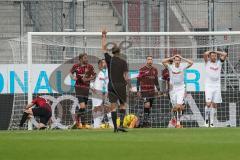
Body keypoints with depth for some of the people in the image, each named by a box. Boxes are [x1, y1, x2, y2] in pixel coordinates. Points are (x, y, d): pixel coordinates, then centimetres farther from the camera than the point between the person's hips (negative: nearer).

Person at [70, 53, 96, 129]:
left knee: (84, 107, 8)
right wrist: (73, 77, -4)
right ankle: (83, 123, -10)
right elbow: (71, 72, 16)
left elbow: (94, 76, 2)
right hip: (78, 87, -2)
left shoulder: (89, 67, -1)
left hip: (86, 88, 2)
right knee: (82, 106, -14)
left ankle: (77, 121, 28)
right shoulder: (76, 66, 0)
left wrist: (87, 79, -15)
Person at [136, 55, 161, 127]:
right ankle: (145, 122, -12)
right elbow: (138, 80, -4)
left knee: (149, 107, 8)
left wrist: (158, 90, 17)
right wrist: (138, 91, -8)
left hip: (152, 91, 6)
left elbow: (156, 80, 20)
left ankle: (146, 121, 16)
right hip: (144, 91, -6)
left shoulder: (154, 70, 12)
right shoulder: (142, 69, -5)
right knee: (147, 105, -17)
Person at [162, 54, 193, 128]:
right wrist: (172, 58, -12)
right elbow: (163, 62, -16)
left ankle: (178, 122, -4)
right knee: (175, 107, 5)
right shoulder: (170, 67, -4)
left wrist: (182, 58, -12)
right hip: (172, 88, 1)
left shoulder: (182, 67, -3)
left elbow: (191, 63, -15)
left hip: (181, 88, -1)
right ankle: (174, 116, 36)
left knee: (179, 106, -14)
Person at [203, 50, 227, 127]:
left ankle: (211, 122, 6)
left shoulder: (219, 62, 11)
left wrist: (216, 52, 8)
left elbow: (225, 54, 2)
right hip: (208, 86, -3)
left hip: (217, 86, 3)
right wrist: (210, 51, 6)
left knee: (214, 105, 2)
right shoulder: (207, 62, 3)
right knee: (208, 104, -15)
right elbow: (205, 54, -13)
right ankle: (206, 119, 0)